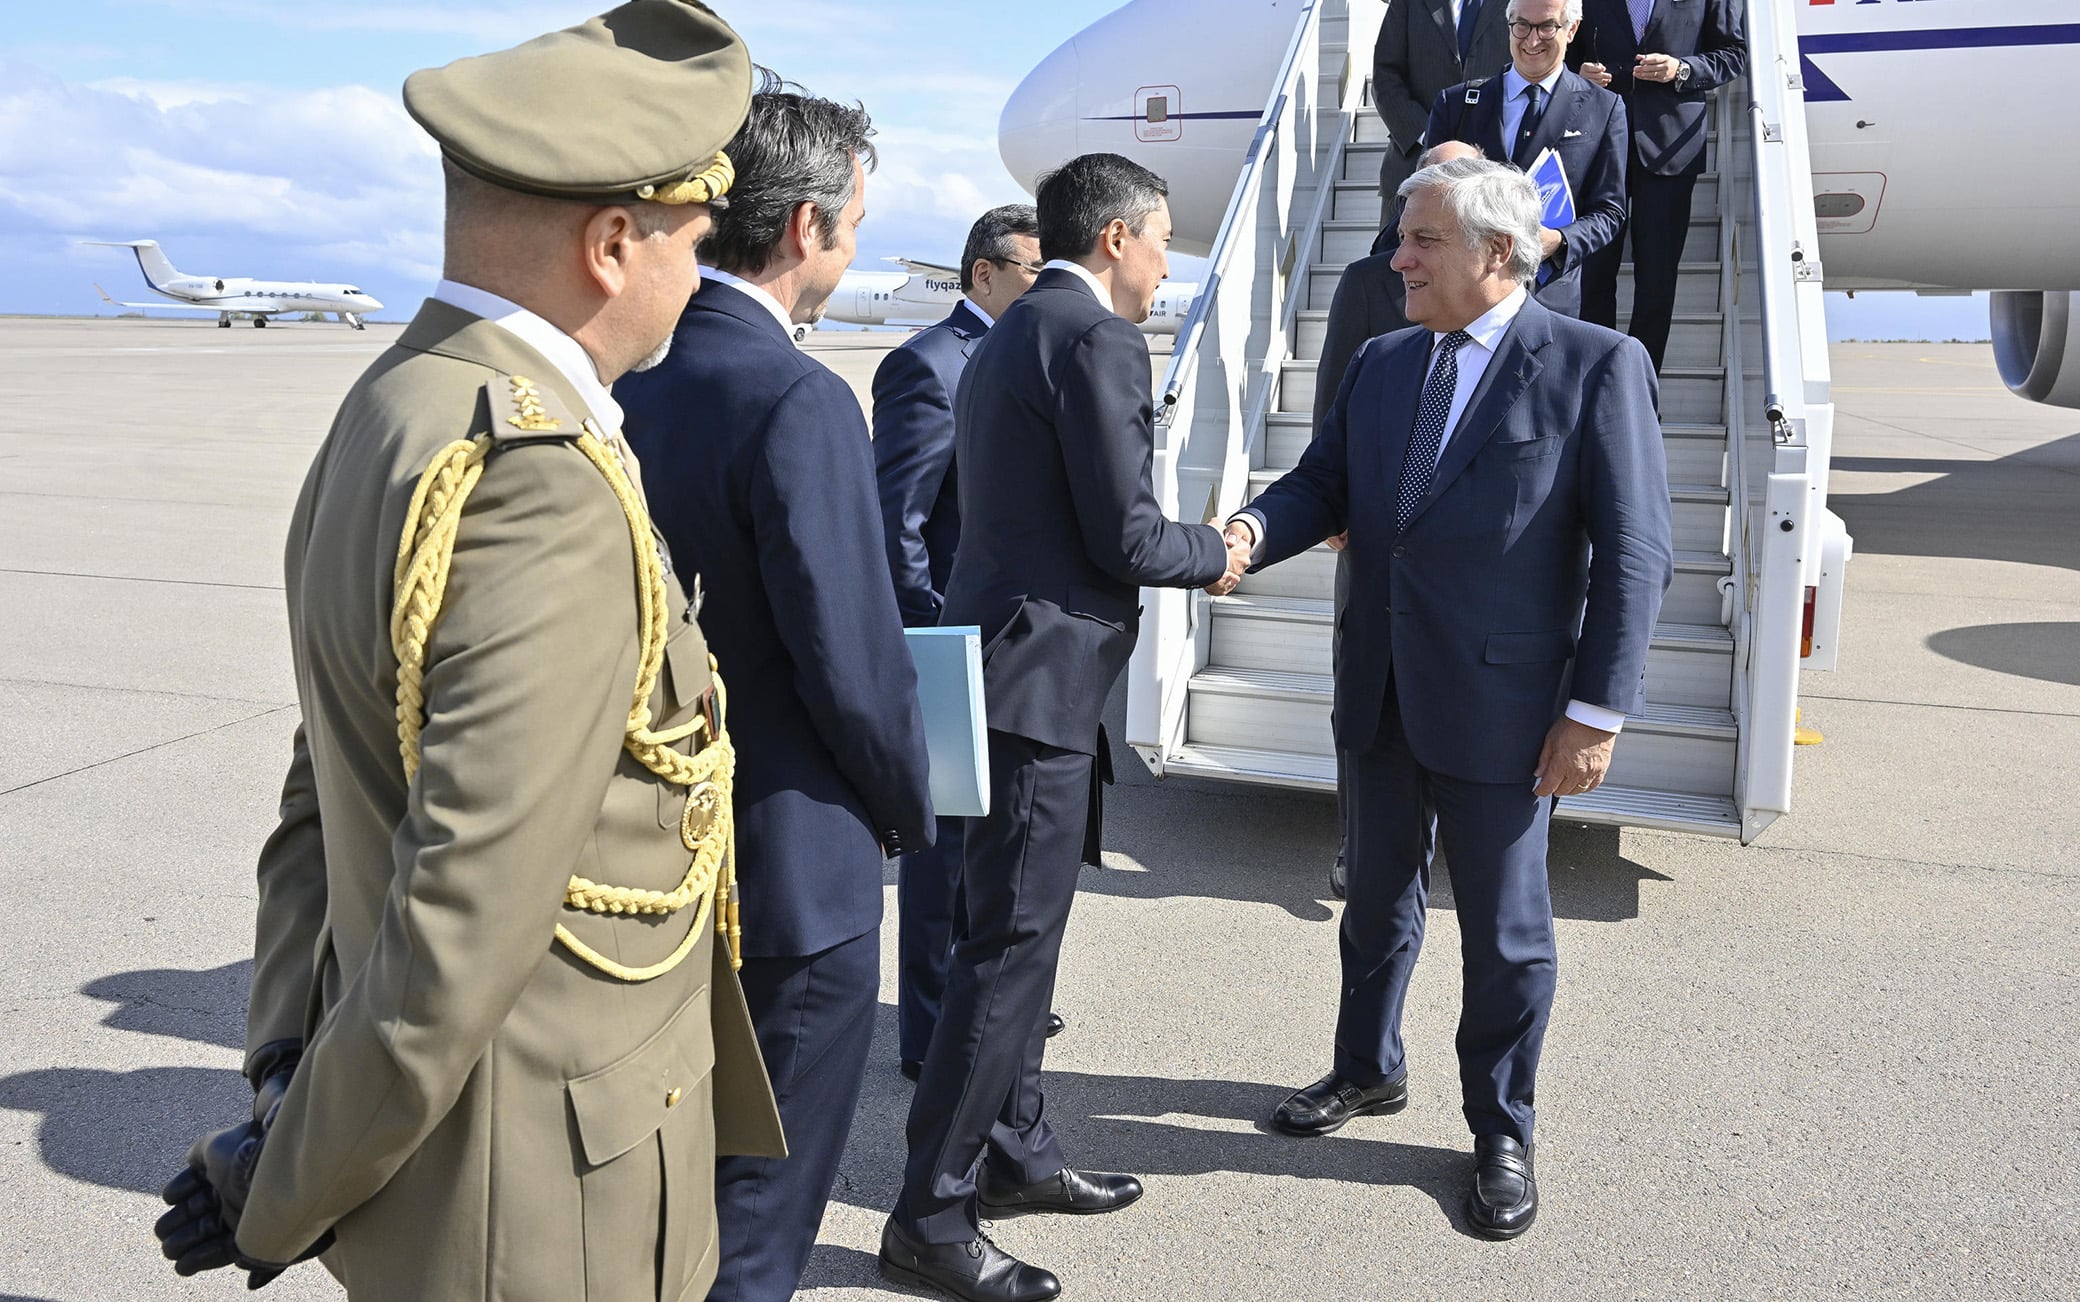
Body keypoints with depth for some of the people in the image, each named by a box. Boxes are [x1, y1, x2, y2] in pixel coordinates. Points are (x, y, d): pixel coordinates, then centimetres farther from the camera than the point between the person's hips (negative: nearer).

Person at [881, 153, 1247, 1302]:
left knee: (1017, 932, 18)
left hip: (1004, 663, 11)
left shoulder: (1007, 337, 17)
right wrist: (1213, 555, 2)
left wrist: (1186, 547, 17)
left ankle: (1015, 1153, 31)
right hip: (1040, 677, -10)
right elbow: (1124, 537, -16)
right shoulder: (1097, 343, -14)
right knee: (1009, 943, -4)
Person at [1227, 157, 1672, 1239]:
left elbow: (1635, 551, -12)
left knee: (1505, 931, 9)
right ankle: (1368, 1070, 43)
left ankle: (1501, 1134, 28)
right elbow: (1322, 483, 8)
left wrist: (1596, 712, -16)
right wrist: (1253, 531, -16)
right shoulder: (1381, 364, 8)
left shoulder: (1596, 366, -10)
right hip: (1381, 698, 6)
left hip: (1501, 710, -5)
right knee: (1377, 898, 21)